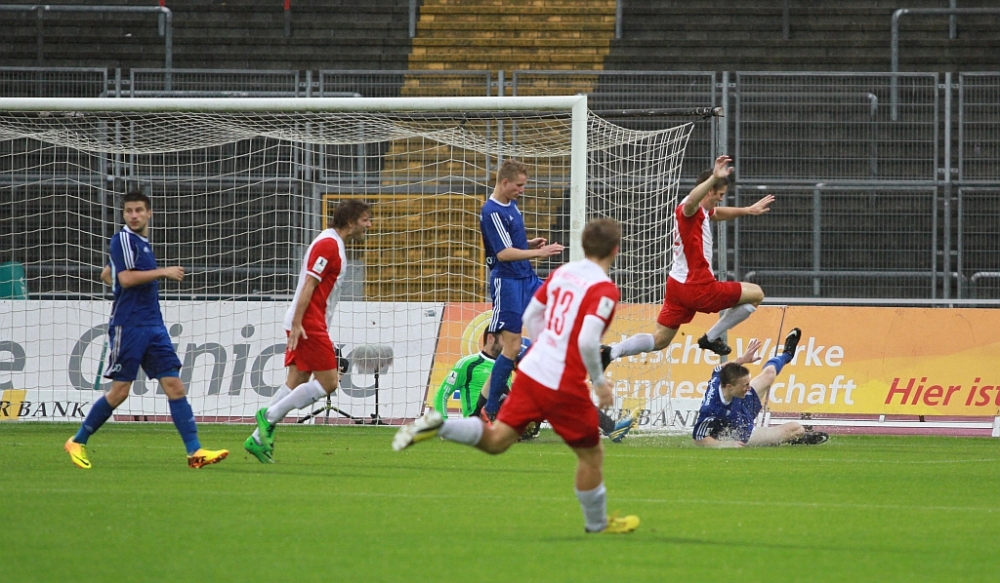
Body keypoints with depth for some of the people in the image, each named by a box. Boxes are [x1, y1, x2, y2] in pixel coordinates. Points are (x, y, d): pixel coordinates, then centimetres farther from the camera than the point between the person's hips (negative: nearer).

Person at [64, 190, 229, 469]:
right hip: (127, 327, -8)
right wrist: (163, 272, -16)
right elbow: (126, 278, -20)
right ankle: (77, 443, 13)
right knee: (119, 391, -4)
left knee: (175, 386, -3)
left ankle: (195, 451, -7)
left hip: (153, 326, 8)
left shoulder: (142, 242, 18)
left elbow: (106, 275, 29)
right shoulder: (123, 239, -7)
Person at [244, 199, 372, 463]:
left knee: (296, 383, 7)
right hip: (308, 324, -10)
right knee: (328, 382, -10)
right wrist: (297, 325, -24)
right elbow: (309, 285, -19)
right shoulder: (328, 244, -12)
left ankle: (260, 438, 6)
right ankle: (270, 416, -6)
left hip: (306, 325, 10)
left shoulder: (335, 245, 19)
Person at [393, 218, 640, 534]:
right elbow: (588, 341, -24)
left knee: (495, 439, 13)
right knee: (591, 455, 12)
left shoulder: (562, 273, 9)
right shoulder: (604, 289, -14)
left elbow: (530, 316, 18)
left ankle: (435, 425, -8)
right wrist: (599, 381, -11)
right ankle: (598, 524, 26)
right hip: (565, 386, -6)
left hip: (531, 370, 6)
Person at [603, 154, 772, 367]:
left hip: (678, 284, 10)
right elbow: (692, 200, -45)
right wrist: (714, 178, -58)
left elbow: (717, 213, 38)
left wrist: (748, 210, 38)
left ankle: (612, 352, -4)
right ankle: (712, 337, 5)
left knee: (659, 340, 12)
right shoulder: (689, 209, -17)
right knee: (756, 294, 4)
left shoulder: (702, 211, 14)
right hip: (697, 287, -10)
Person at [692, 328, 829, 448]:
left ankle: (786, 355, 57)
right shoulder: (711, 409, -46)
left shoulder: (716, 382, -27)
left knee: (769, 373, 20)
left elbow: (720, 369, -1)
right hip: (741, 438, -7)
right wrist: (724, 444, -44)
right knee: (796, 429, -7)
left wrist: (742, 359, -8)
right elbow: (698, 439, -37)